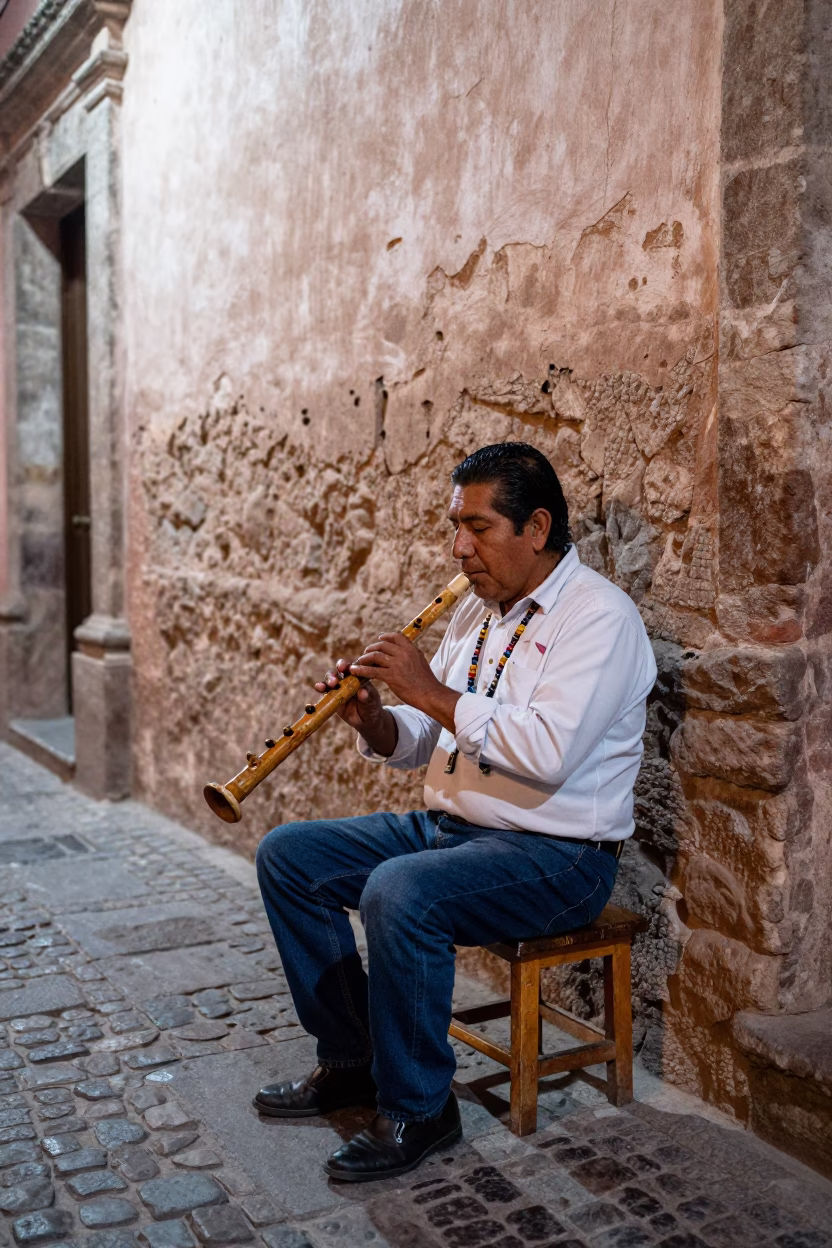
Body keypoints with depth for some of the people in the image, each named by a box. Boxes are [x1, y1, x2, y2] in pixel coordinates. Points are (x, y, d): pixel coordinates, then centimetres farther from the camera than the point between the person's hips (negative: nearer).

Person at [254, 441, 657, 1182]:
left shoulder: (599, 615, -14)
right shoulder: (476, 612, 11)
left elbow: (550, 752, -28)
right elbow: (421, 741, 13)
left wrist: (436, 695, -23)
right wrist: (377, 723, -9)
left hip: (557, 856, -9)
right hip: (449, 826, 9)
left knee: (399, 893, -33)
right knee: (288, 856, 2)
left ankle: (418, 1109, -10)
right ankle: (351, 1062, 12)